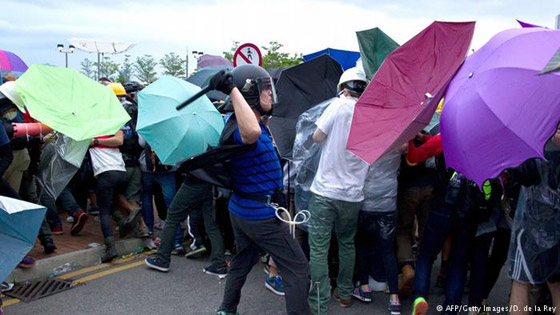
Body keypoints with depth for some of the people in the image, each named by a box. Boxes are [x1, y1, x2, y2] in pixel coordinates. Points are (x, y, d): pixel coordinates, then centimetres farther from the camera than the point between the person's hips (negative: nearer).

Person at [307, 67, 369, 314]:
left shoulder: (340, 105, -9)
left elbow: (317, 137, -6)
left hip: (325, 191, -5)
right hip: (353, 194, 5)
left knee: (318, 248, 2)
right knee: (347, 243, 23)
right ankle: (344, 294, 34)